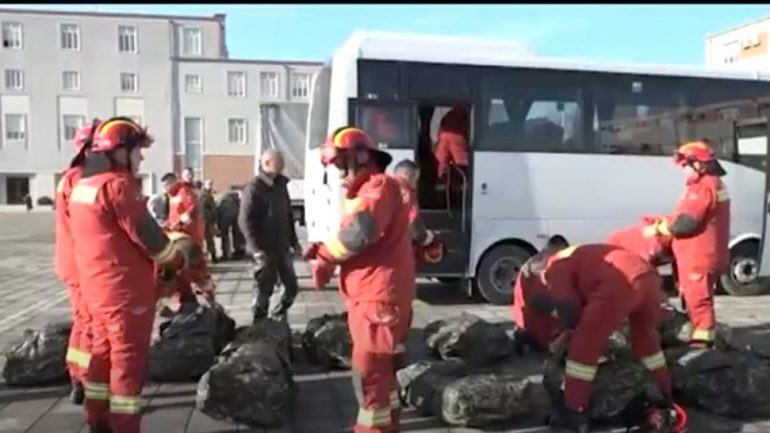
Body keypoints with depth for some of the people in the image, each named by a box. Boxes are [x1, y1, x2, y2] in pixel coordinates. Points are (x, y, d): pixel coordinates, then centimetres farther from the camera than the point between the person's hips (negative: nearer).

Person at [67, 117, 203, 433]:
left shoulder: (83, 185, 12)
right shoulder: (118, 184, -18)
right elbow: (147, 236, -18)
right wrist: (184, 257, -4)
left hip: (96, 286, 9)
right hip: (124, 288, -9)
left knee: (104, 352, 18)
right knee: (129, 358, 0)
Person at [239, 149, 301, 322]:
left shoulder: (281, 184, 12)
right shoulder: (254, 187, -12)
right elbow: (245, 220, -17)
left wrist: (293, 240, 18)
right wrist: (256, 248, -23)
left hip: (282, 247, 7)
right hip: (265, 249, -7)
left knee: (291, 286, 11)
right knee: (263, 290, 1)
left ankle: (276, 318, 31)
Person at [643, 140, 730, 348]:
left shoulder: (703, 187, -19)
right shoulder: (713, 184, 17)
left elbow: (686, 222, -24)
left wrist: (659, 228, -10)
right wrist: (666, 220, 9)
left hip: (699, 257, -11)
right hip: (702, 255, 11)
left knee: (698, 300, -5)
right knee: (696, 298, 18)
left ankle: (702, 342, 0)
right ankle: (703, 338, 28)